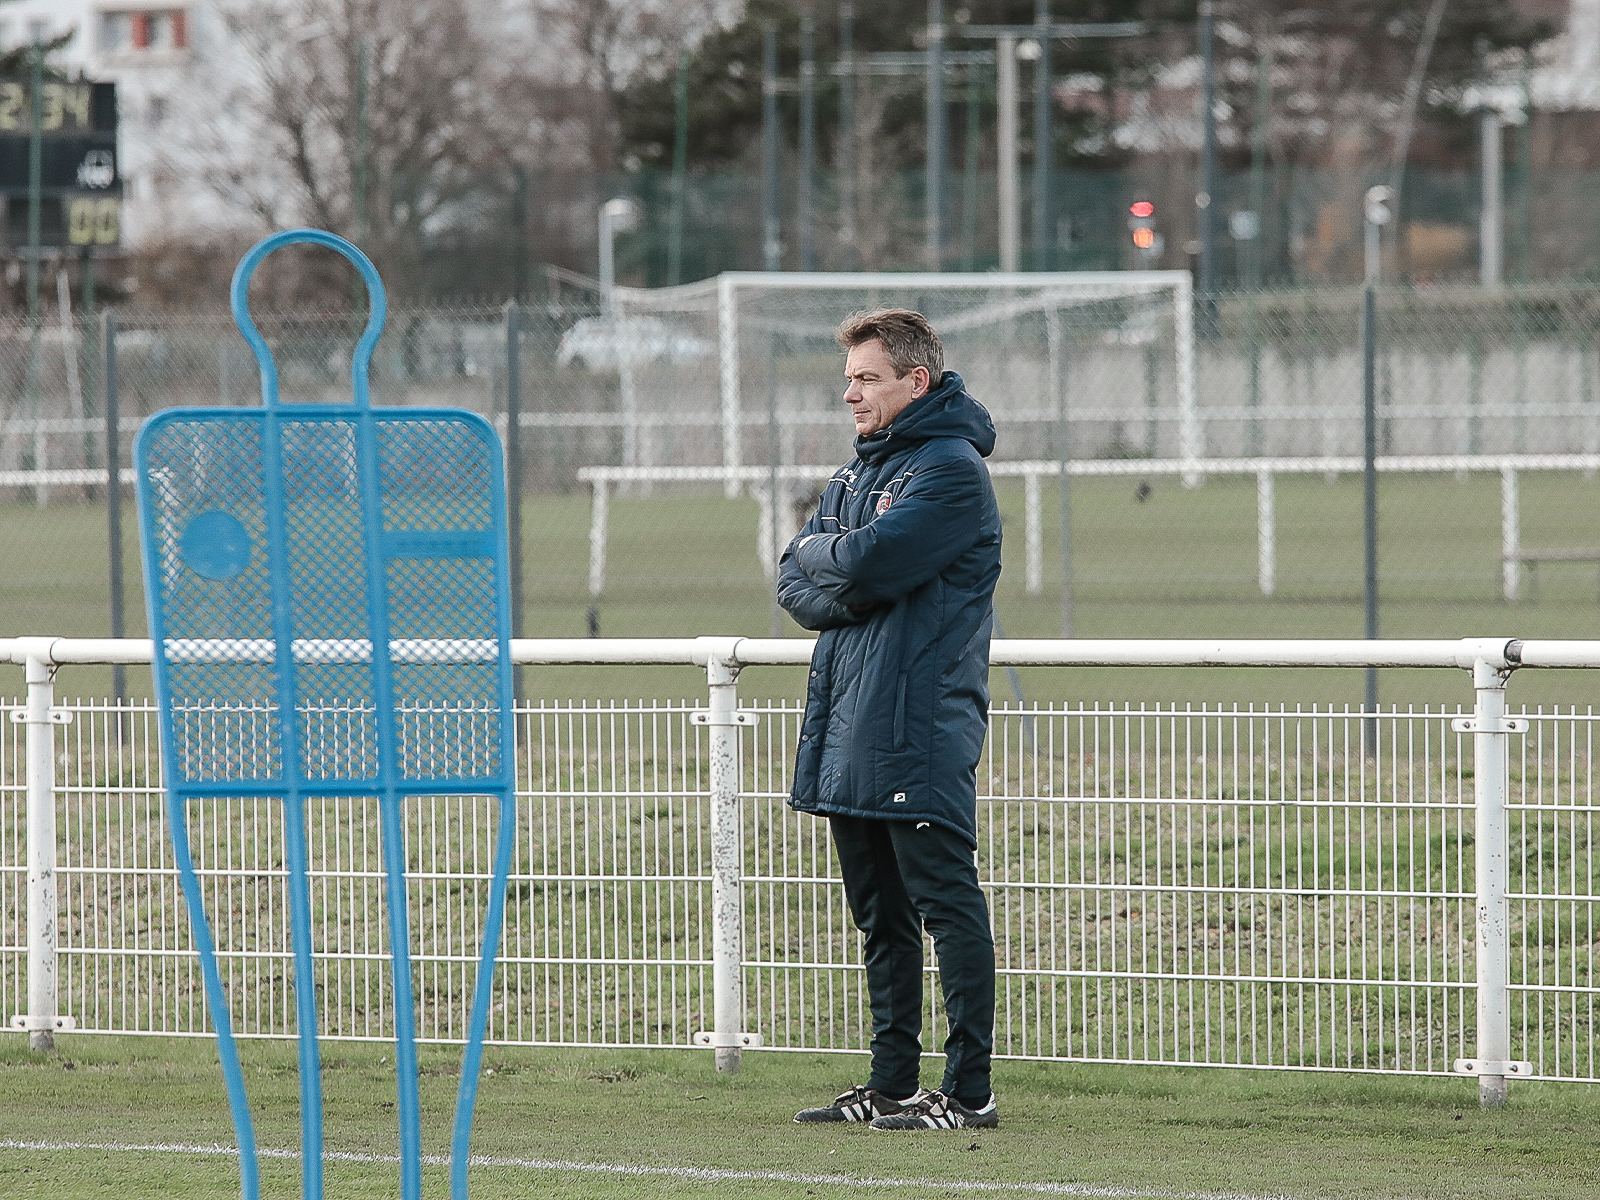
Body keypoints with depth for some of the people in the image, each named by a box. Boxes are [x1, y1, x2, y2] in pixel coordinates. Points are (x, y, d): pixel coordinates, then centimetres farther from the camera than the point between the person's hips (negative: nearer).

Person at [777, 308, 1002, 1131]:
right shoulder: (858, 473, 20)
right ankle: (891, 1085, 18)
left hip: (920, 730, -9)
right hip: (849, 725, 9)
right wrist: (848, 590, -8)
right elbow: (796, 585, 12)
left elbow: (868, 564, -20)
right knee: (881, 916, 13)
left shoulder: (951, 470, -9)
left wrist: (823, 554, 0)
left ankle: (969, 1092, -8)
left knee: (946, 905, -8)